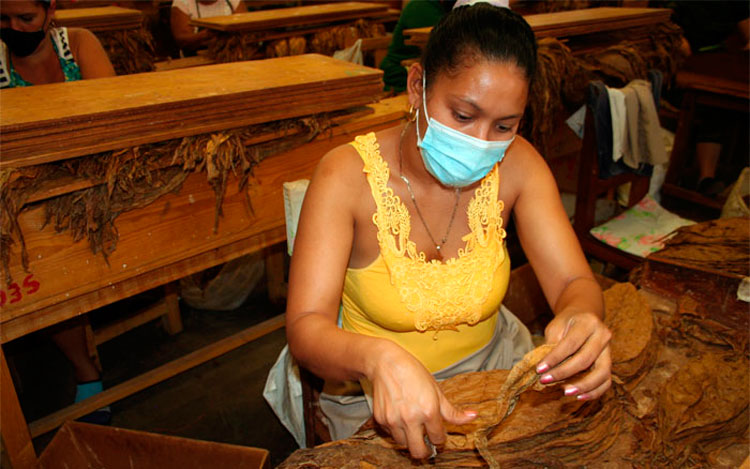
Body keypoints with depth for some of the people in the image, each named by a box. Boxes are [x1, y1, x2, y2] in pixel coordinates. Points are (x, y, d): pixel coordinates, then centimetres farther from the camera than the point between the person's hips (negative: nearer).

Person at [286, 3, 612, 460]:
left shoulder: (516, 165, -11)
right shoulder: (348, 175, -22)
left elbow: (575, 283, -13)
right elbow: (306, 328, -27)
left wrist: (582, 318, -38)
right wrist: (378, 358, -49)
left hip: (493, 361, 3)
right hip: (376, 389, -3)